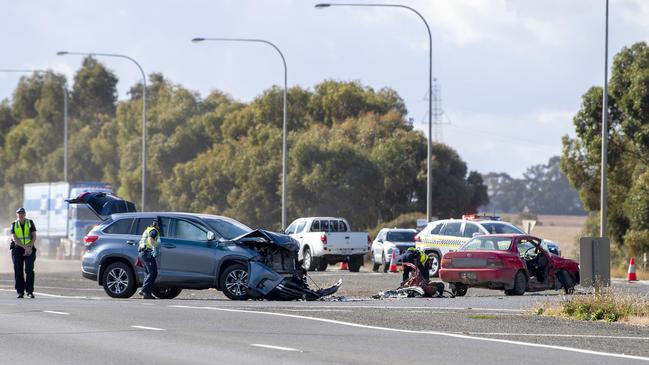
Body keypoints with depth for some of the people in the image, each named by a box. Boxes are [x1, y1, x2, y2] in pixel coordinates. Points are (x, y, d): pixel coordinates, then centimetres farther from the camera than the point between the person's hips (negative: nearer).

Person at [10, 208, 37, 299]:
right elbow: (14, 238, -11)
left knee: (29, 269, -15)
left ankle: (30, 291, -12)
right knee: (18, 270, -5)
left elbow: (34, 236, -5)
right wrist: (25, 247, -23)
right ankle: (20, 292, -1)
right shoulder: (14, 225, 1)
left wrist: (30, 248, -19)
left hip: (29, 249, -1)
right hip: (17, 248, 1)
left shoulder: (30, 223, 2)